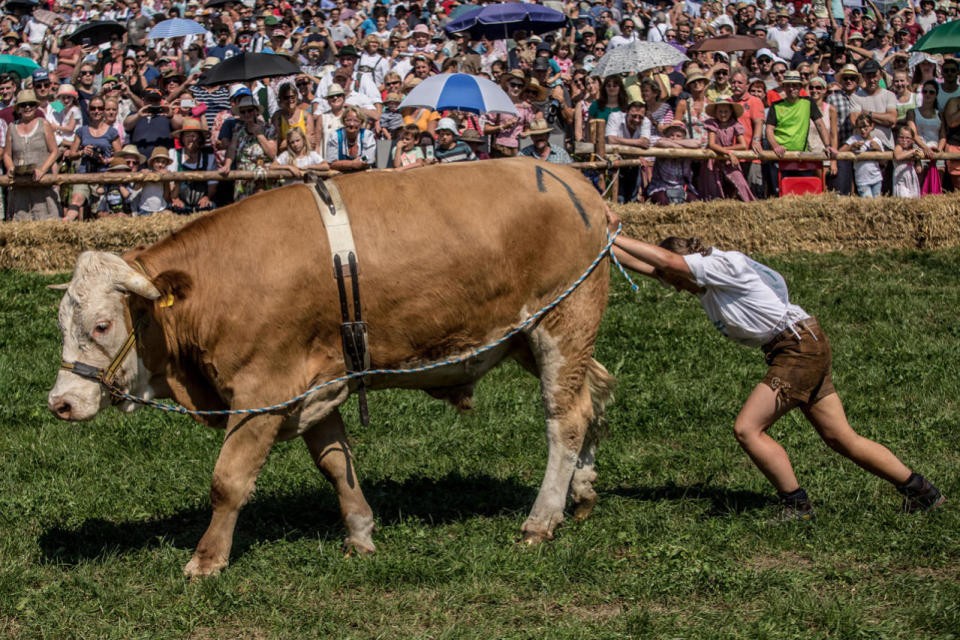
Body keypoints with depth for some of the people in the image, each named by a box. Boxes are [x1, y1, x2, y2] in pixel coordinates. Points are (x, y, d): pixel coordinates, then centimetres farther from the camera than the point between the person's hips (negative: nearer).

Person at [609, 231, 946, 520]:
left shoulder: (725, 264, -14)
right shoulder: (703, 281, 11)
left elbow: (665, 259, -22)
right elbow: (647, 266, 11)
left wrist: (615, 238, -18)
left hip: (800, 346, -10)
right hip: (802, 351, 10)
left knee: (747, 428, -14)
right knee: (842, 438, 11)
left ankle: (797, 504, -5)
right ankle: (921, 491, 18)